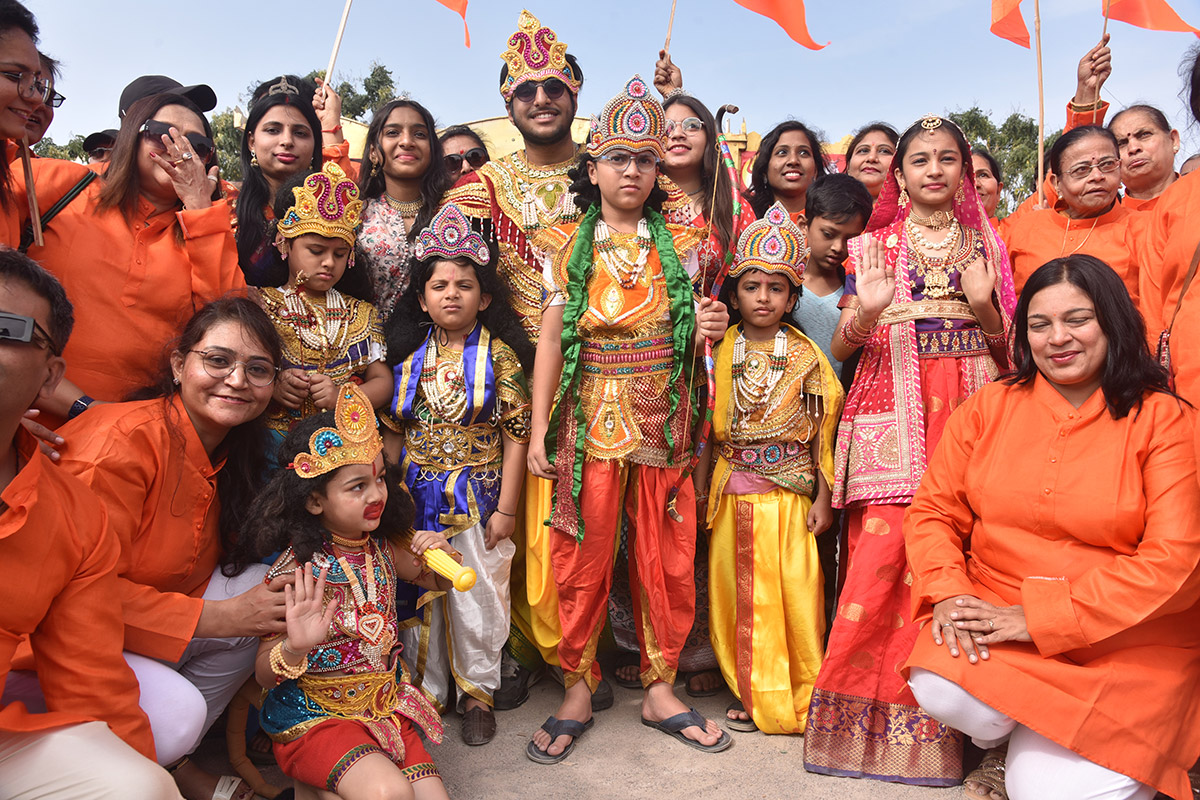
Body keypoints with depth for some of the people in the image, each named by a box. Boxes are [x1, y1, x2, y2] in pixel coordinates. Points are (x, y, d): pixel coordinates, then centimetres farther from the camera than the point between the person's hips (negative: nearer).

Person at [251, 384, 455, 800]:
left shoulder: (383, 548, -3)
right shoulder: (296, 571, -19)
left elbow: (437, 580, 15)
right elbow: (264, 674, -14)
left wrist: (441, 554, -9)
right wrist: (294, 648, -38)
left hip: (385, 704, 6)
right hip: (314, 715, -6)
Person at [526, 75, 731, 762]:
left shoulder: (679, 247, 8)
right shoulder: (571, 248, 4)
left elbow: (686, 337, 13)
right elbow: (551, 339, 2)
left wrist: (707, 332, -12)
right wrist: (538, 429, -2)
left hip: (663, 422, 1)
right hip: (591, 418, -1)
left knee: (667, 558, 5)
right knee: (582, 557, 2)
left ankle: (660, 687, 21)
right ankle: (579, 689, 19)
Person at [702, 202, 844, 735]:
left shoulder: (806, 356, 2)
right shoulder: (720, 354, 4)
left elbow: (824, 430, 2)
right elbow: (705, 427, 7)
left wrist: (823, 496, -1)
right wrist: (702, 488, 4)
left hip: (791, 491, -1)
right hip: (734, 493, 1)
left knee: (796, 592, -1)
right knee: (740, 592, 6)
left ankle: (802, 699, 16)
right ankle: (754, 695, 21)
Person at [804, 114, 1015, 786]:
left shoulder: (987, 244, 17)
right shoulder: (874, 245, 11)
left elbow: (1008, 342, 17)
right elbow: (842, 347, 6)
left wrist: (983, 304, -3)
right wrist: (866, 312, -15)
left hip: (972, 406, 2)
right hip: (894, 409, -2)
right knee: (883, 550, -11)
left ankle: (934, 716, 9)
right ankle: (862, 711, 3)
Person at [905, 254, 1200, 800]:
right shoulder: (989, 408, 4)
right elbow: (934, 511, 4)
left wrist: (1039, 617, -18)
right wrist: (948, 591, -16)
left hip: (1125, 641, -2)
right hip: (992, 611, 2)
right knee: (939, 689, -28)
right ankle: (1009, 727, 8)